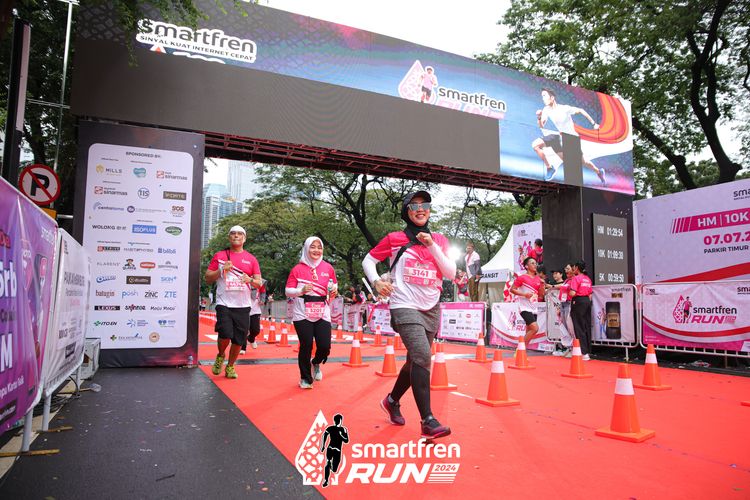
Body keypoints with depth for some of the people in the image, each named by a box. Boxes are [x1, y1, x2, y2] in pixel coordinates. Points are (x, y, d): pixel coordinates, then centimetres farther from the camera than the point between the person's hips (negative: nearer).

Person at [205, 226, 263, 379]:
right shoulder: (219, 256, 7)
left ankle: (230, 367, 27)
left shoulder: (251, 259, 10)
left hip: (243, 305, 2)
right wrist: (222, 270, -9)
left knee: (239, 340, 4)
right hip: (224, 303, -2)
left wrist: (250, 280, -14)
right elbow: (208, 279, 7)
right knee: (225, 334, -16)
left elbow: (259, 283, 8)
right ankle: (220, 356, 16)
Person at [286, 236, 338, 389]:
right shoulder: (298, 269, -1)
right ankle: (305, 378, 21)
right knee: (306, 346, 0)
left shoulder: (328, 268, 6)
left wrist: (334, 291, -4)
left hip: (322, 313, 2)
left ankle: (316, 363, 32)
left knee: (325, 346, -3)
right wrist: (302, 290, -18)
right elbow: (288, 291, 0)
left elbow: (334, 285, 19)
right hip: (302, 314, -2)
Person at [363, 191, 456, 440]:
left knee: (416, 361, 13)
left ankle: (392, 401, 37)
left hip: (431, 309, 5)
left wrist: (432, 246, -9)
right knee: (422, 356, -22)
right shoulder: (395, 238, 1)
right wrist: (376, 281, -9)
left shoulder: (439, 240, 9)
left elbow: (451, 273, 0)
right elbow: (368, 260, 9)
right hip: (405, 306, -5)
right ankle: (428, 421, -19)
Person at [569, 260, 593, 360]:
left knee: (579, 327, -4)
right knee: (587, 327, 11)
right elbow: (590, 294, 12)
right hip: (587, 301, 7)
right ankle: (588, 350, 16)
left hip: (578, 301, -7)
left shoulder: (576, 278, -11)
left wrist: (569, 293, 1)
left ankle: (584, 353, -7)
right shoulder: (588, 279, 11)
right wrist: (588, 302, 18)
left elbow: (572, 293, -20)